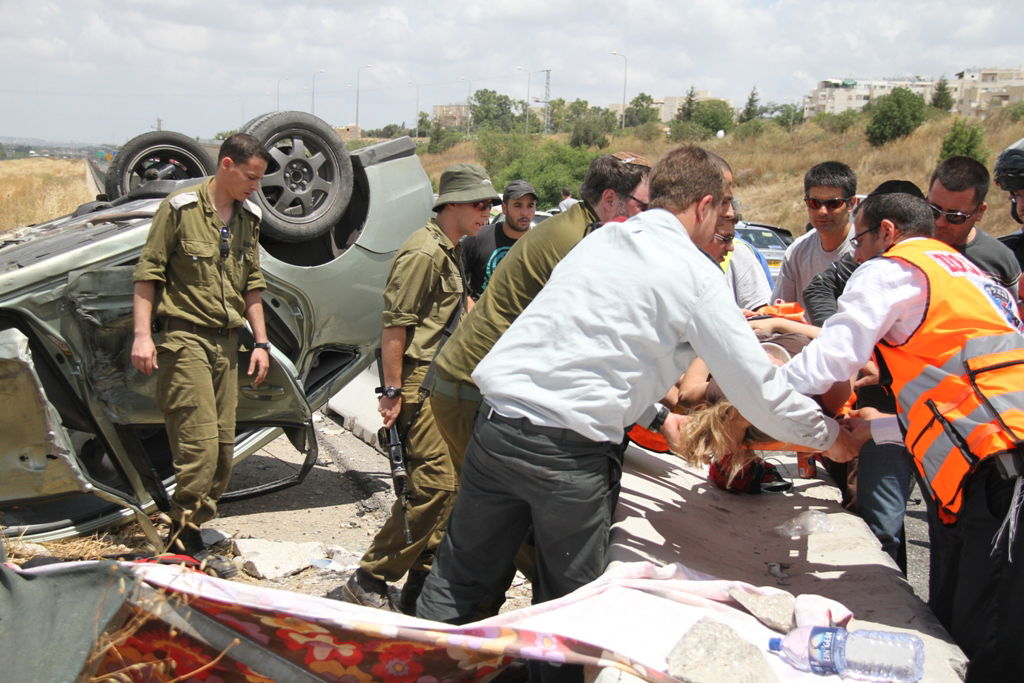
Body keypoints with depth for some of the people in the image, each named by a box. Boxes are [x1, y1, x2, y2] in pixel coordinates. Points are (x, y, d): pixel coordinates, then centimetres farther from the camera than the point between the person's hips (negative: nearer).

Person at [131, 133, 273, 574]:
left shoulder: (248, 217, 12)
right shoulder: (180, 208, -6)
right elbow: (148, 273, -6)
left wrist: (261, 342, 13)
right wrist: (142, 335, -13)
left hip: (226, 342, 7)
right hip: (186, 339, -7)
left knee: (223, 446, 6)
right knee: (199, 444, -13)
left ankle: (190, 537, 17)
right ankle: (183, 539, -1)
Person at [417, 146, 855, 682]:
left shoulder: (603, 239, 17)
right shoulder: (696, 275, -3)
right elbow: (756, 388, -1)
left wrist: (656, 418, 30)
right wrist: (830, 435, 14)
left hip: (497, 423, 6)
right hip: (569, 455, -6)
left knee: (459, 577, 18)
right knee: (567, 604, 12)